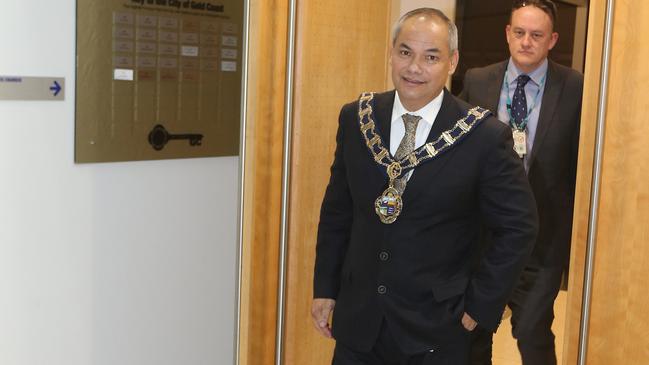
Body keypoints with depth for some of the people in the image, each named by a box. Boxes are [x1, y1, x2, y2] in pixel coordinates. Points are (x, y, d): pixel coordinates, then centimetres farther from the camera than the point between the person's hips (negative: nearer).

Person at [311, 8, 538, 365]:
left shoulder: (485, 136, -13)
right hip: (357, 321, 3)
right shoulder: (356, 118, -3)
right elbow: (337, 209, 6)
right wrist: (324, 287, 6)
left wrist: (479, 305, -7)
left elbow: (519, 227, -6)